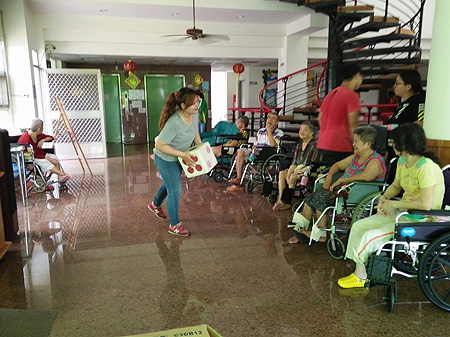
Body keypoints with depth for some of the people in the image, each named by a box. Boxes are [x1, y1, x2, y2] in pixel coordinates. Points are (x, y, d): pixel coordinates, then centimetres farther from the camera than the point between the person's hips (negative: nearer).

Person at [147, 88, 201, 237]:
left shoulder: (193, 115, -12)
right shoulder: (174, 123, -37)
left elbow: (195, 132, 9)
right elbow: (159, 145, -33)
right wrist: (183, 155, -32)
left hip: (179, 158, 8)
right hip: (166, 160, -8)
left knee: (170, 183, 28)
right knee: (175, 190, -1)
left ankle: (155, 205, 56)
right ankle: (174, 225, 18)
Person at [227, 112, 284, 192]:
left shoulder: (279, 133, 3)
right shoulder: (261, 131, 21)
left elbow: (273, 145, -16)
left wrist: (269, 130, -10)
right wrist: (253, 147, -1)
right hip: (256, 152, 6)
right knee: (240, 151, -23)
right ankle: (238, 179, -26)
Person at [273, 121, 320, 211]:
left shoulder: (315, 145, -10)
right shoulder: (299, 145, 14)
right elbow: (294, 162, 10)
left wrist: (297, 172, -18)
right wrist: (289, 172, -9)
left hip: (308, 170, -7)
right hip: (298, 168, 8)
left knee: (292, 178, -30)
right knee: (282, 173, -16)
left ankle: (286, 202, -19)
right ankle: (280, 200, -21)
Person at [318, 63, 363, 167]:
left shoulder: (331, 93, 15)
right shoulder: (351, 95, -10)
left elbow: (320, 118, 20)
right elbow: (352, 124, -14)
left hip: (322, 144, 9)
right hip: (339, 147, -9)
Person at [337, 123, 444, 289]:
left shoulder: (426, 167, -24)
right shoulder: (402, 161, 4)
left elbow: (426, 204, -29)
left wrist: (394, 204, -19)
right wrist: (384, 198, -1)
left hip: (421, 220, -9)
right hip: (403, 212, 9)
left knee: (370, 236, -19)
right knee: (359, 226, -1)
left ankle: (360, 274, 9)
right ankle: (360, 273, 5)